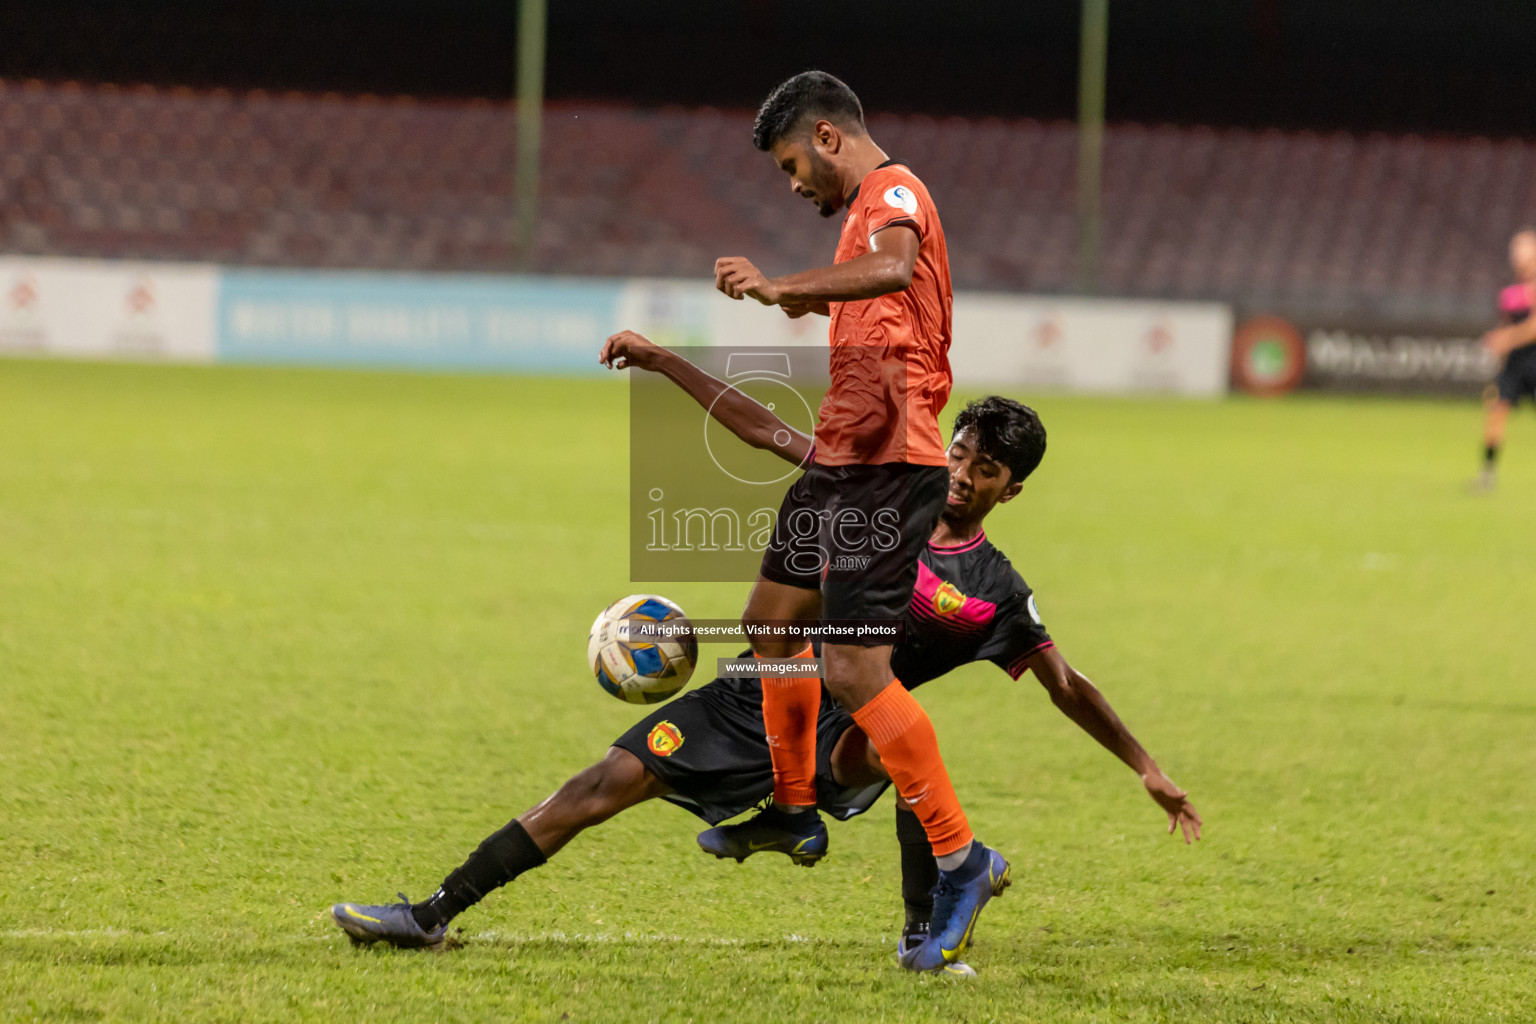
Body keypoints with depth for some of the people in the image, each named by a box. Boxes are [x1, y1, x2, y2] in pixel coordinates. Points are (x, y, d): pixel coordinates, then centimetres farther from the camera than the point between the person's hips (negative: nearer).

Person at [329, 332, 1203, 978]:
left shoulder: (996, 592, -3)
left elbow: (1068, 688, 5)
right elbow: (763, 429, 4)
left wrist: (1149, 769, 3)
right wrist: (663, 362, 0)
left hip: (838, 732, -3)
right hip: (754, 699, 3)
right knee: (606, 785, -7)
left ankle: (928, 937, -20)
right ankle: (434, 915, -3)